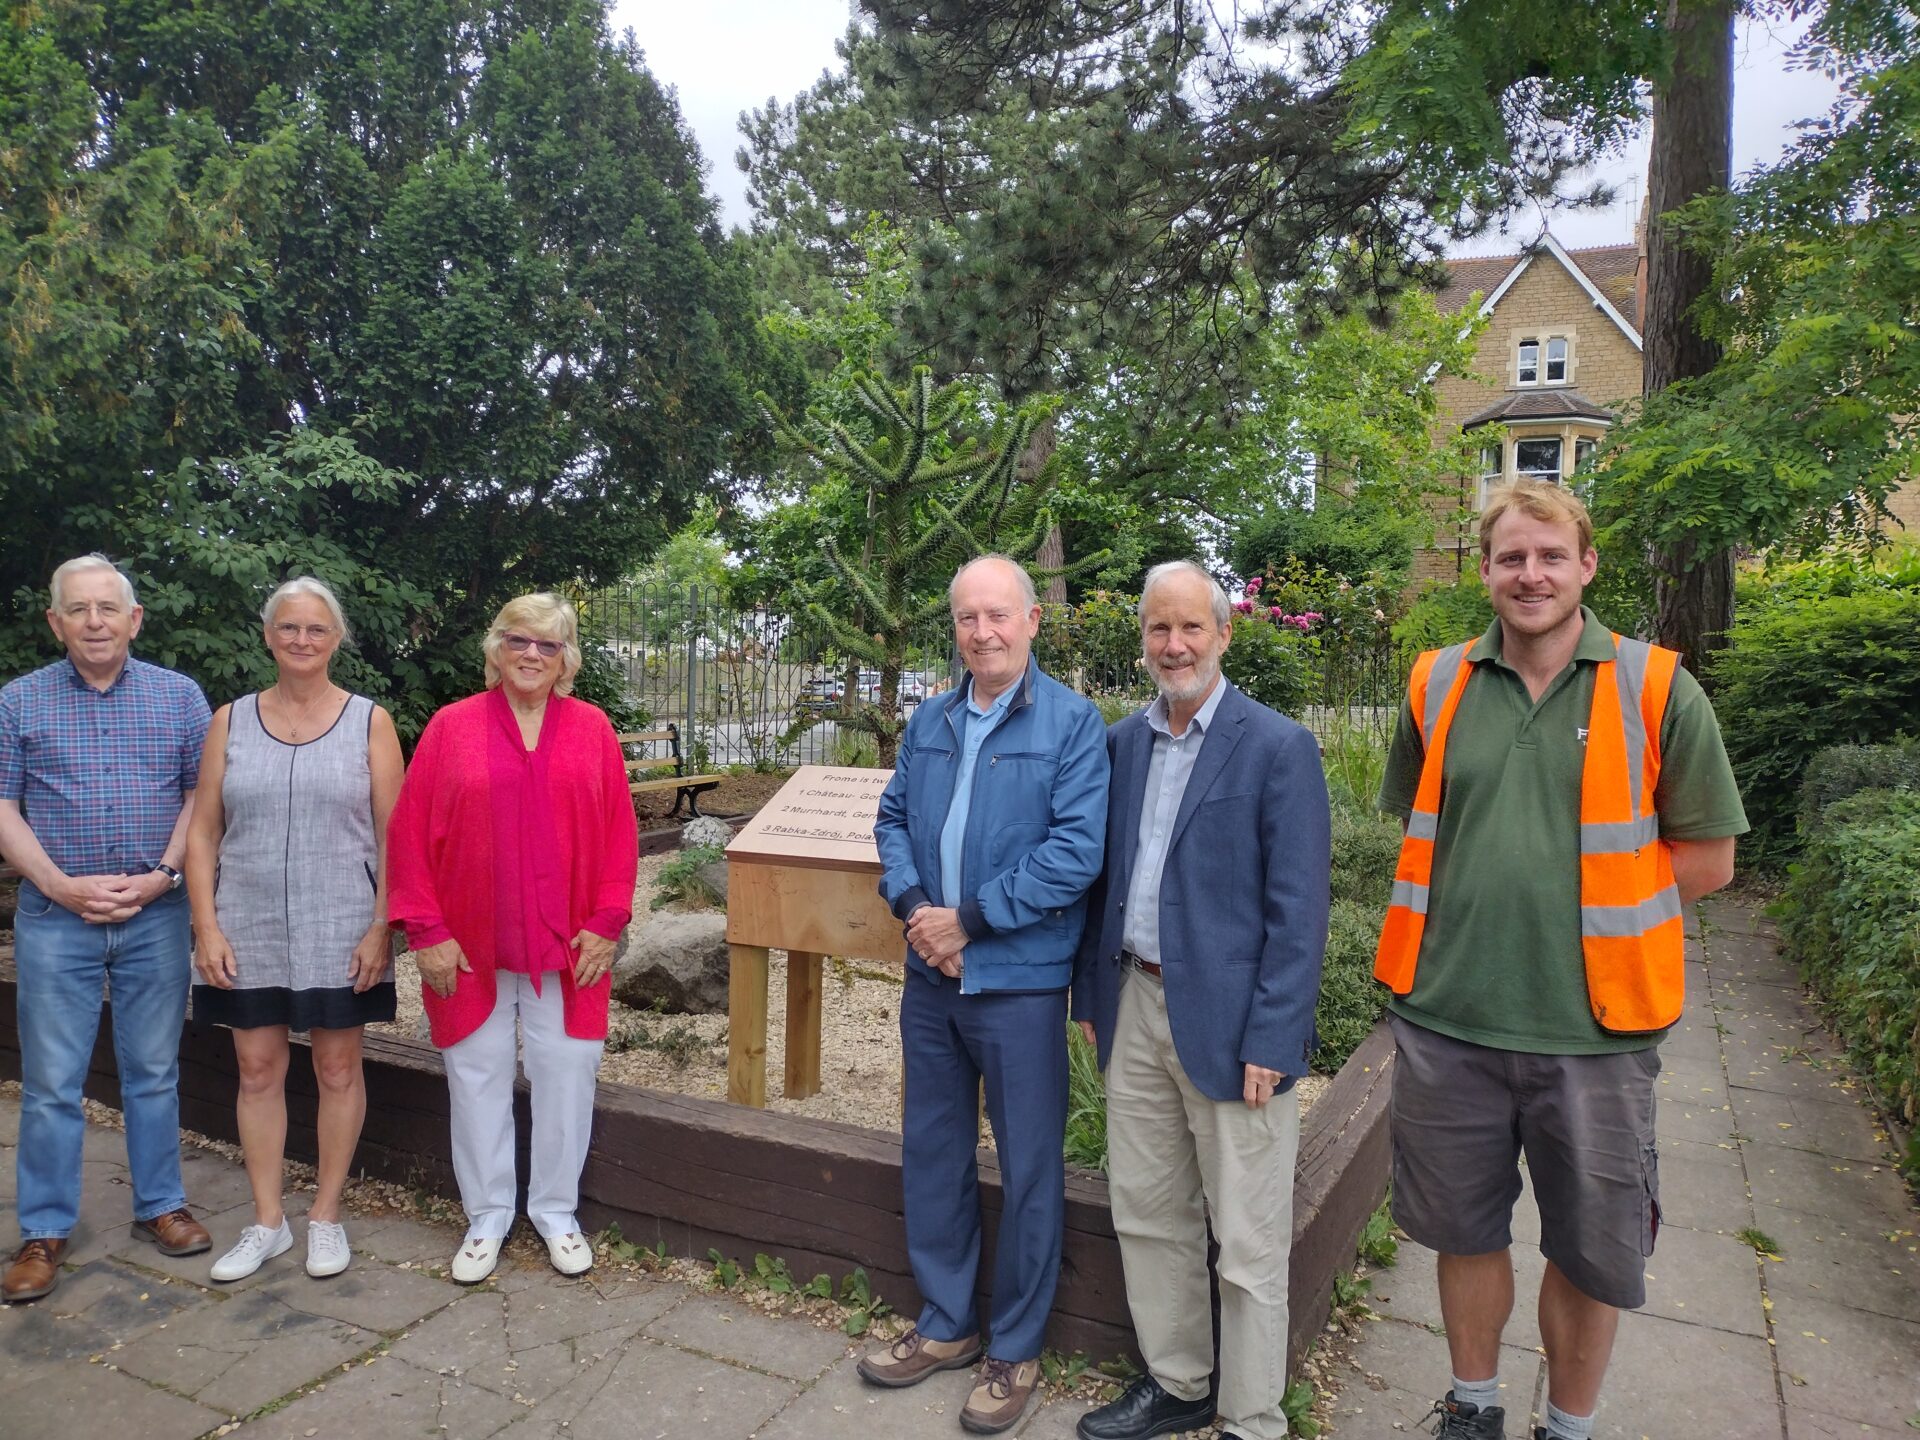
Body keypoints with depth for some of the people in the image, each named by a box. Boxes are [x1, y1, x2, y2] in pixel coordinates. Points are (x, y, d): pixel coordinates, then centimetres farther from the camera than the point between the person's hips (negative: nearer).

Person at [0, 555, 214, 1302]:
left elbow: (203, 796, 1)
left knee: (154, 1072, 11)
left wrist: (162, 875, -11)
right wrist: (62, 886, -12)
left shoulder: (180, 696, 3)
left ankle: (161, 1205, 25)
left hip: (158, 915, 1)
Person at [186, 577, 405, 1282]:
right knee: (258, 1069, 8)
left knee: (338, 1069, 7)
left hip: (340, 931, -2)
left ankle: (326, 1216, 23)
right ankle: (267, 1222, 23)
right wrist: (206, 924, -3)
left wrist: (381, 927, -9)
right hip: (248, 930, 2)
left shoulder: (369, 722, -1)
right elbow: (202, 832, 5)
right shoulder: (231, 721, 5)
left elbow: (393, 836, -3)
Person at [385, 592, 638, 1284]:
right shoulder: (451, 727, -1)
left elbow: (619, 833, 1)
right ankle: (487, 1215, 28)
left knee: (567, 1072, 7)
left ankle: (556, 1209, 27)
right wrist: (426, 930, -7)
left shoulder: (591, 729, 2)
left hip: (566, 943, 1)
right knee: (478, 1076, 10)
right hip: (471, 944, 0)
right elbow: (409, 833, -2)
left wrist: (607, 922, -5)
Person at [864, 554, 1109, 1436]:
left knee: (1028, 1168, 8)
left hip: (1019, 980, -5)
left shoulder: (1072, 723, -10)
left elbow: (1077, 849, -18)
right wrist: (912, 905, -9)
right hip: (929, 974, 6)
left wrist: (968, 920, -17)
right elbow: (894, 817, 10)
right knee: (931, 1151, 16)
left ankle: (1015, 1351, 28)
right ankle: (944, 1325, 36)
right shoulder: (929, 721, 8)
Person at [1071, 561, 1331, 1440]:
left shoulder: (1278, 748, -10)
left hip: (1228, 1021, -6)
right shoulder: (1122, 742, 8)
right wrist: (1090, 994, 11)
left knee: (1248, 1245, 7)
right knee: (1147, 1214, 18)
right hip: (1136, 1008, 6)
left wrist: (1269, 1040, -15)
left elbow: (1297, 909, -12)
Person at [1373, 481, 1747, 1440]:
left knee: (1591, 1251, 13)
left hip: (1593, 1027, -1)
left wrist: (1585, 888, -7)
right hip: (1447, 1019, 2)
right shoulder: (1437, 687, 2)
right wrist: (1483, 897, 0)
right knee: (1464, 1229, 17)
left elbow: (1705, 858, 0)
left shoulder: (1656, 690, -4)